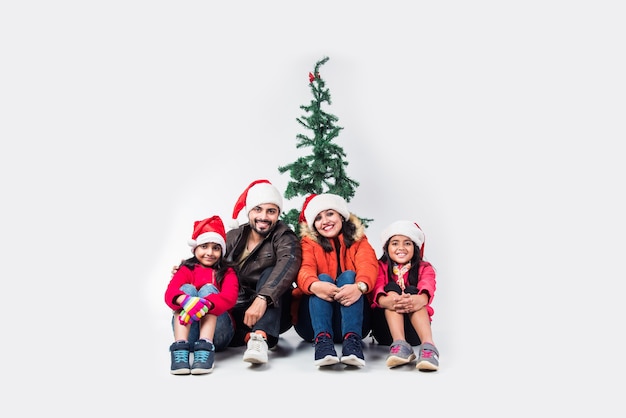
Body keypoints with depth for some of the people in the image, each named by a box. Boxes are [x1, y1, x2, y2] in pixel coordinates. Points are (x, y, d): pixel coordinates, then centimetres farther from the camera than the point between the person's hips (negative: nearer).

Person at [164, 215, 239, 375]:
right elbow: (170, 293, -13)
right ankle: (180, 348, -41)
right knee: (188, 288, -19)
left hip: (217, 331, 0)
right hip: (188, 330, 0)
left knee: (208, 289, -19)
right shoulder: (186, 270, 10)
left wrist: (205, 304, -37)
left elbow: (230, 297, -14)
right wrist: (186, 301, -40)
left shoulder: (227, 273, 10)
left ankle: (205, 349, -41)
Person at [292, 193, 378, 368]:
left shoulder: (359, 241, 12)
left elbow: (369, 265, -11)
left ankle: (352, 339, -42)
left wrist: (360, 286, -36)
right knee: (323, 277, -24)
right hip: (313, 320, 0)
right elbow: (305, 270, -12)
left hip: (353, 315, 1)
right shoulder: (309, 243, 10)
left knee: (348, 276, -22)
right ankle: (322, 339, -45)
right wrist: (314, 285, -38)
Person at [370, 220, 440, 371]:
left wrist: (420, 299, -44)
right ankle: (400, 344, -44)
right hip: (385, 328, 0)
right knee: (392, 288, -22)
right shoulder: (381, 267, 8)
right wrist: (386, 301, -42)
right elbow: (377, 289, -14)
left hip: (413, 330, 0)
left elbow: (427, 287, -16)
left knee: (411, 290, -23)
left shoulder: (424, 268, 9)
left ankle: (428, 346, -45)